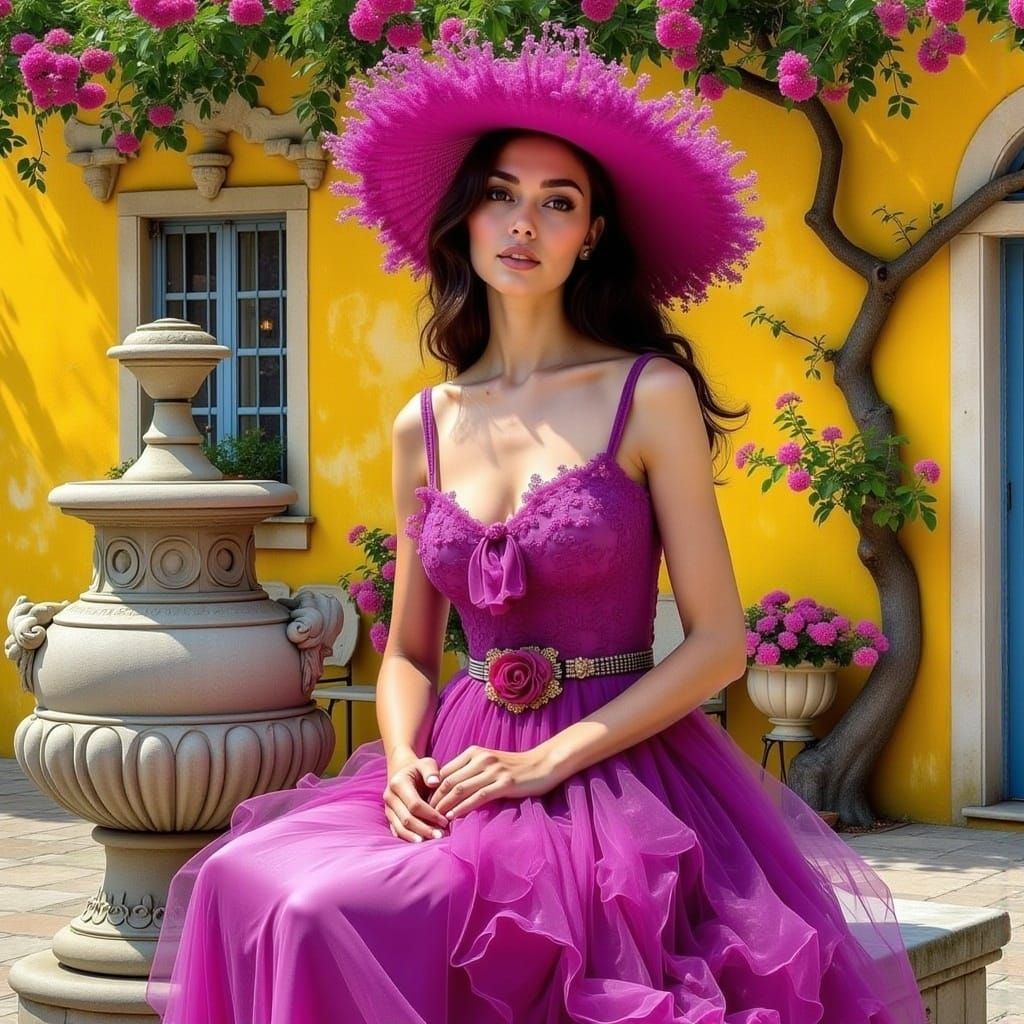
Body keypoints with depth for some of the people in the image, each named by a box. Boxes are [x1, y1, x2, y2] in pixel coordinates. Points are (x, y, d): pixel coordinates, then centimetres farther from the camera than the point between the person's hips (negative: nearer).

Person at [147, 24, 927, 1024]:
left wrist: (546, 762, -13)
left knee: (344, 914, -28)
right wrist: (404, 760, -5)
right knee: (242, 881, -22)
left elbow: (719, 640, -6)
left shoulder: (650, 396, -3)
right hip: (465, 762, 5)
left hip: (614, 769, -4)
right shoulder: (422, 427, 10)